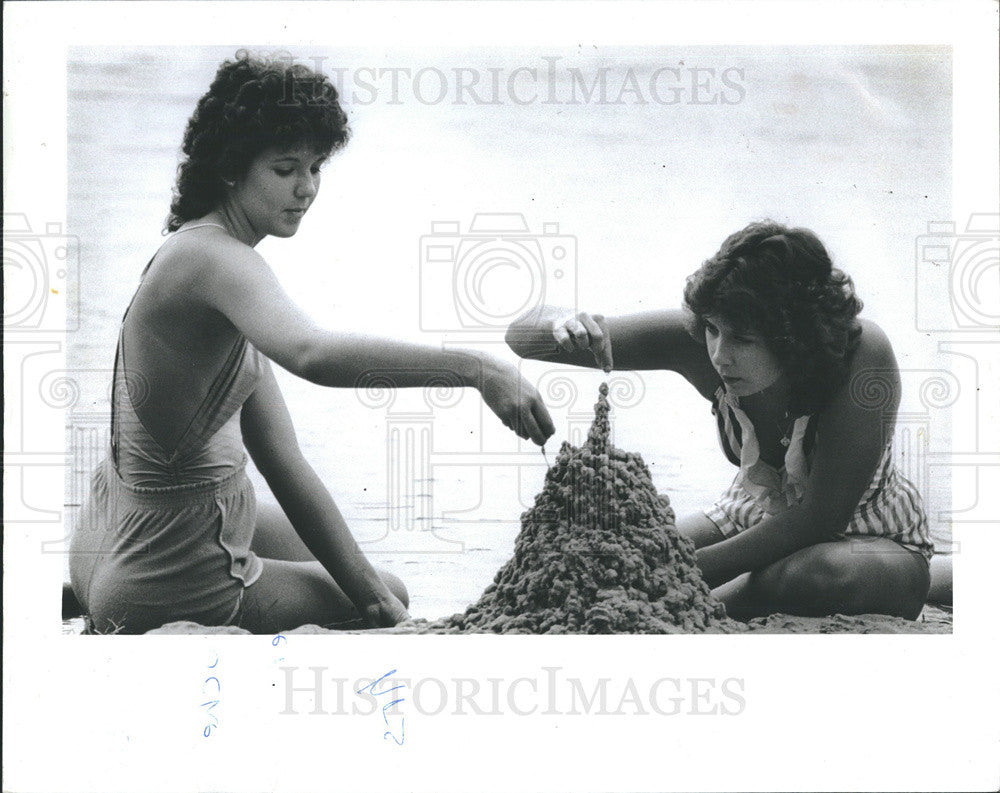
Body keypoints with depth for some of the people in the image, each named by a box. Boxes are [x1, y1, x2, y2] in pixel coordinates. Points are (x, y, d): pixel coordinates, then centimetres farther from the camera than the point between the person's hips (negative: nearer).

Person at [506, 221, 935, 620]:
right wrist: (560, 325, -45)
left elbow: (819, 518, -30)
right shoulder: (695, 339, -23)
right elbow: (523, 334, -20)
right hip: (755, 518, 2)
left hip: (872, 539, -2)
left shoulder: (862, 353, -32)